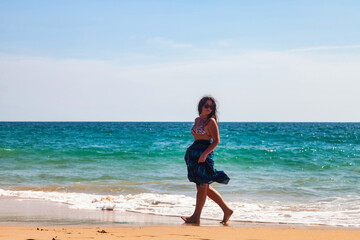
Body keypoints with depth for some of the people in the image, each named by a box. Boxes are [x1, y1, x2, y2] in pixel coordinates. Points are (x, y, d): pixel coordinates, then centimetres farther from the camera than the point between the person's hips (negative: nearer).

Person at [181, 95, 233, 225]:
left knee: (202, 186, -3)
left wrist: (204, 154, -23)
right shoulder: (197, 120, 17)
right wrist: (190, 156, 25)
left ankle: (196, 217, 2)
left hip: (205, 154, -9)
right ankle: (226, 209, 14)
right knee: (205, 187, 11)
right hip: (195, 154, 9)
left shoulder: (211, 121, -7)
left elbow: (216, 140, -14)